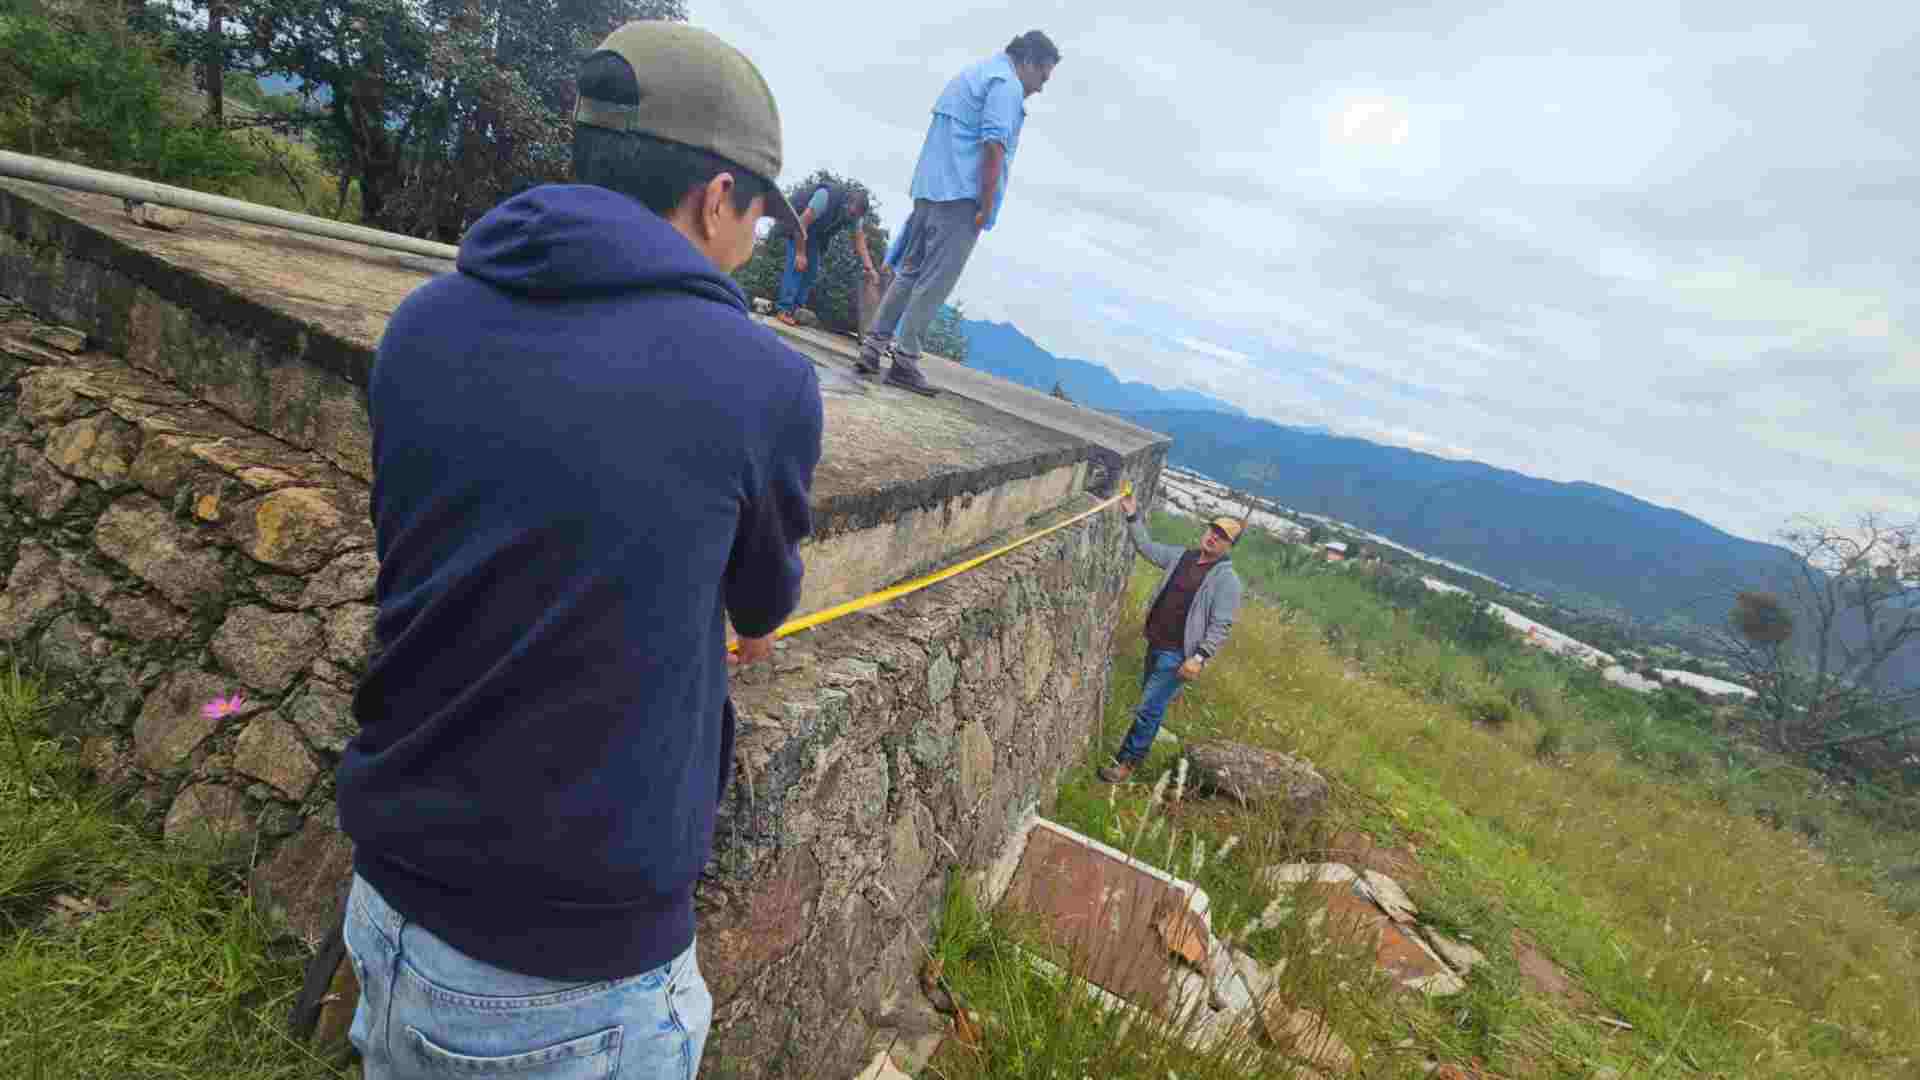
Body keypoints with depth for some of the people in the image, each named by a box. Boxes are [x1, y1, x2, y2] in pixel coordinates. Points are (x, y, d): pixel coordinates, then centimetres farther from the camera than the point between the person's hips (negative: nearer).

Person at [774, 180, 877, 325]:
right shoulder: (826, 195, -35)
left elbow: (860, 240, -13)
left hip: (818, 233, 6)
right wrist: (800, 253, -29)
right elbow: (803, 223, -31)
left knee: (812, 270, -1)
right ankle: (783, 309, -21)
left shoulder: (856, 212, -16)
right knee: (797, 266, -18)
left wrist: (869, 268, -24)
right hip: (798, 225, -6)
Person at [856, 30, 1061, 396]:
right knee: (935, 282, -8)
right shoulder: (1006, 84, -5)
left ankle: (873, 348, 10)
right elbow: (993, 146, -16)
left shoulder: (969, 75, 26)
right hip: (960, 194, -9)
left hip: (929, 188, 9)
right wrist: (986, 207, -16)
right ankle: (904, 362, -8)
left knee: (909, 272, 11)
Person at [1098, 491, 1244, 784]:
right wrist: (1133, 516, 5)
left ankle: (1128, 761, 8)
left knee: (1149, 709, -4)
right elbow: (1147, 547, 15)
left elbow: (1221, 626, -17)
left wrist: (1200, 658, -24)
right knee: (1152, 699, 24)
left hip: (1178, 655, -7)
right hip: (1155, 645, 7)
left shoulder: (1226, 579, -14)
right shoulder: (1183, 556, 5)